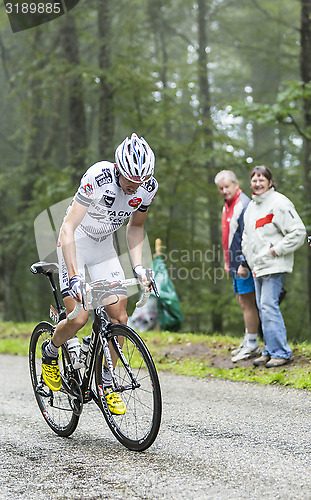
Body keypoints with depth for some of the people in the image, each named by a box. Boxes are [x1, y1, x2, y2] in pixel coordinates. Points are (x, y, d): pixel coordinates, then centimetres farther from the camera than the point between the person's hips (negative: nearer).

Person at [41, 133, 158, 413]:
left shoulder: (149, 187, -15)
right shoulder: (98, 178, -32)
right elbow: (68, 229, -33)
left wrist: (138, 266, -8)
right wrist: (73, 276, -41)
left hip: (104, 246, 5)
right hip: (74, 243, -5)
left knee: (119, 317, -6)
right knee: (78, 318, -15)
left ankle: (106, 383, 10)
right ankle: (50, 353, 17)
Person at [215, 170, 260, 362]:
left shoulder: (243, 205, -15)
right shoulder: (227, 206, 17)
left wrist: (243, 263, -23)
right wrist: (228, 262, 23)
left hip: (244, 265, -10)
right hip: (235, 264, 10)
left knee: (247, 303, -6)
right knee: (242, 301, 15)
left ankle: (252, 345, -1)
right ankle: (248, 341, 24)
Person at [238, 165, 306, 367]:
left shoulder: (279, 203, -11)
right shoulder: (251, 206, 16)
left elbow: (298, 232, -14)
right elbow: (247, 236, 28)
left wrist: (277, 250, -15)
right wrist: (243, 262, 20)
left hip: (274, 266, -8)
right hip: (258, 267, 8)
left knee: (269, 306, -13)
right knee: (263, 307, 9)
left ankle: (281, 352, -7)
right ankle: (270, 350, 16)